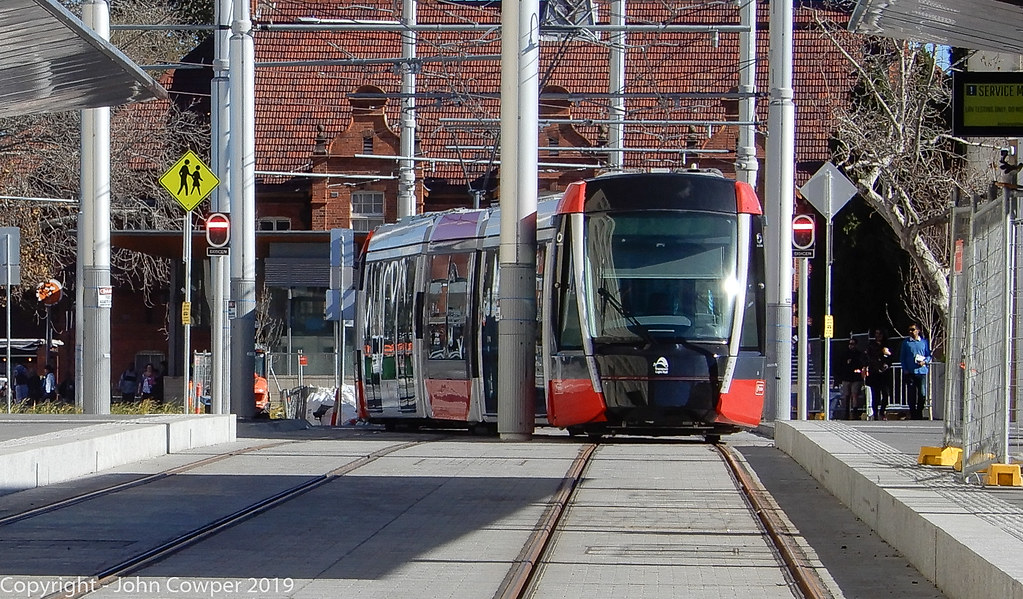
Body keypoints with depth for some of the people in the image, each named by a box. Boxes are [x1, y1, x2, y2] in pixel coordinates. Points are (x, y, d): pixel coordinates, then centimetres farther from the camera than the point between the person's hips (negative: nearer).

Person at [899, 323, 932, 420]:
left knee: (922, 394, -5)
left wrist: (924, 361, -10)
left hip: (921, 371, 0)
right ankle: (913, 414, 7)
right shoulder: (906, 343, 9)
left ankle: (919, 413, 11)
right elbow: (902, 357, 10)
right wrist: (905, 369, -1)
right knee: (911, 395, -2)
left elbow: (929, 355, 11)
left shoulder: (924, 342, 9)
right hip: (910, 372, 0)